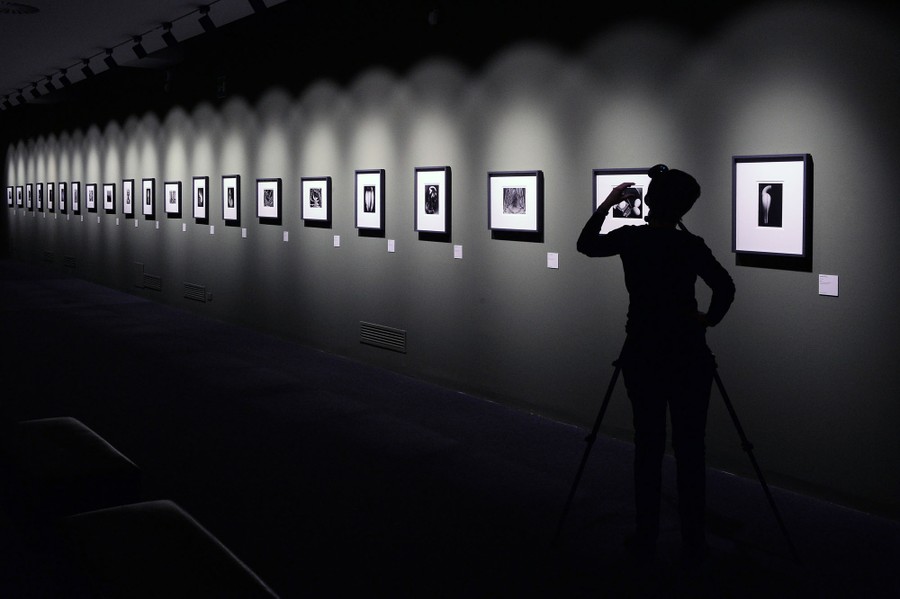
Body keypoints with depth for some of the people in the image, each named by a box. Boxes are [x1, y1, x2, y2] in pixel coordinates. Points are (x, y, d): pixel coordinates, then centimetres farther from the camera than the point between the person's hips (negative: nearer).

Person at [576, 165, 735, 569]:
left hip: (641, 353, 3)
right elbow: (725, 287, -21)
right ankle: (692, 546, 9)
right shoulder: (689, 245, -11)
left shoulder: (629, 238, -1)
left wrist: (607, 204, 19)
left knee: (647, 444, 12)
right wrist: (709, 319, -4)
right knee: (689, 448, 4)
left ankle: (645, 540, 17)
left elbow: (585, 244, 17)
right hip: (686, 355, -3)